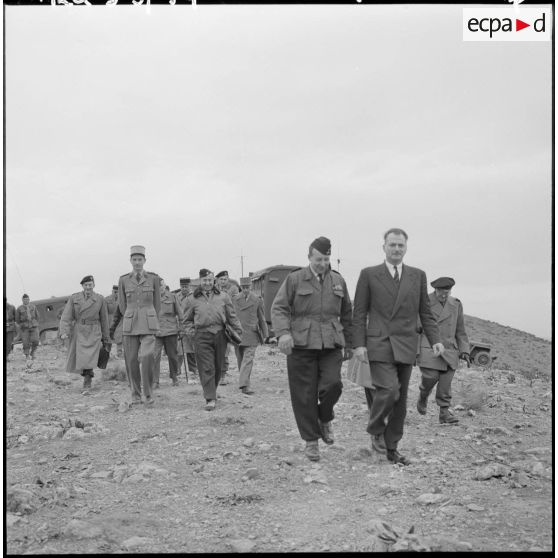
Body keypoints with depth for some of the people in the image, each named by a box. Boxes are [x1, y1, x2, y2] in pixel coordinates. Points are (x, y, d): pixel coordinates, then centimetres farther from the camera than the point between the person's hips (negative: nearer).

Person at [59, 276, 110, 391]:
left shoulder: (100, 299, -1)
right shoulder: (74, 298, 0)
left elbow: (104, 319, 6)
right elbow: (66, 316, -5)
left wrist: (105, 338, 10)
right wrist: (64, 332, -18)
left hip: (94, 333, -2)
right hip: (78, 332, 2)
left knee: (89, 358, -16)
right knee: (79, 358, 10)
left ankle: (87, 382, -4)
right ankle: (88, 374, 39)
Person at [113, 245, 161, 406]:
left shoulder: (153, 278, 3)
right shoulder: (123, 280, 5)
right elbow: (122, 305, 14)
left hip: (148, 324, -1)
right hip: (130, 325, 2)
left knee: (147, 357, -18)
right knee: (132, 361, 2)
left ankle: (148, 393, -4)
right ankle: (135, 394, 17)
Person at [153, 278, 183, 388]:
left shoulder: (171, 296, 2)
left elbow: (179, 313, 8)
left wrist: (181, 327, 7)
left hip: (171, 330, 0)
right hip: (156, 331, 0)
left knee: (172, 355, 10)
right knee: (155, 356, -10)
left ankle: (174, 377, 30)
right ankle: (154, 382, -6)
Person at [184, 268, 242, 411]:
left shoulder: (223, 297, 10)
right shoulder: (192, 299, 8)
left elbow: (232, 316, 11)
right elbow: (187, 320, 16)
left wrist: (238, 331, 5)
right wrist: (191, 331, 0)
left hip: (220, 335, 2)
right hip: (202, 336, -2)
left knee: (218, 367, 10)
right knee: (206, 368, -7)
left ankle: (212, 392, 30)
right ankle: (210, 399, -6)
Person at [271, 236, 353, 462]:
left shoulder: (338, 281, 13)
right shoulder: (294, 279, 3)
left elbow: (346, 315, 20)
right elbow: (278, 307, -3)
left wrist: (347, 344, 18)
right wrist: (283, 332, -20)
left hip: (331, 345, 2)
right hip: (301, 345, -2)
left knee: (333, 384, -17)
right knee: (305, 395, 0)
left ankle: (324, 419, 15)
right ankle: (311, 441, 16)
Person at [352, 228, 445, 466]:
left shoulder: (418, 276, 10)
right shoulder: (369, 274, 2)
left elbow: (425, 312, 11)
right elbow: (359, 313, 1)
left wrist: (435, 340, -1)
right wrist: (358, 344, -7)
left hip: (406, 346, 3)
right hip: (379, 345, -3)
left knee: (400, 401, 7)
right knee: (389, 390, -19)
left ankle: (391, 448, 20)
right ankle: (375, 430, 8)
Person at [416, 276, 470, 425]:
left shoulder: (456, 305, 9)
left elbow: (460, 331, 15)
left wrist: (464, 351, 6)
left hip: (449, 350, 3)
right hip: (428, 349, -3)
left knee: (446, 382, -4)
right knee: (431, 376, -15)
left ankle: (444, 412, 6)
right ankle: (423, 396, 16)